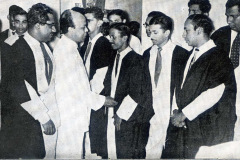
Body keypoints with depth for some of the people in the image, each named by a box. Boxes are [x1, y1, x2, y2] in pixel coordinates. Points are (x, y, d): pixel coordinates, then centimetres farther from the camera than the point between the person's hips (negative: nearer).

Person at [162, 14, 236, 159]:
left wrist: (184, 114, -15)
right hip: (181, 125, 7)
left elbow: (212, 94, -18)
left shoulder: (218, 58, -9)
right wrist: (176, 111, -1)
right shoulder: (190, 56, 15)